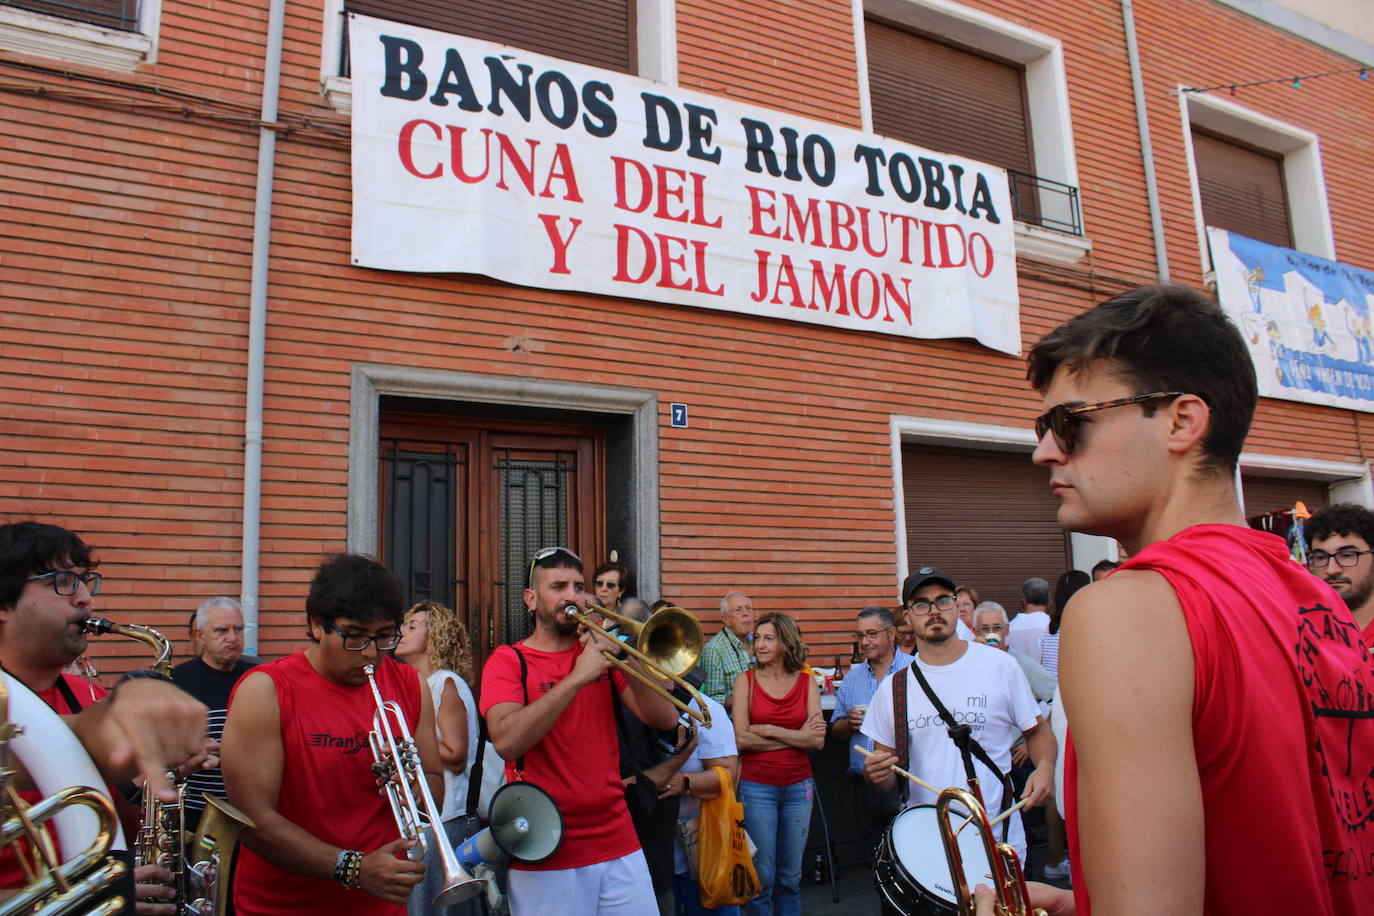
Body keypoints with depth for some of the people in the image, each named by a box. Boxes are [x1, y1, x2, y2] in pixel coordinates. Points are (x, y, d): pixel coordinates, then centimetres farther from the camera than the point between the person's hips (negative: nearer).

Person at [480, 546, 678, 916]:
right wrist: (577, 678, -24)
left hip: (618, 845, 4)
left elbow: (665, 720, -2)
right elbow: (506, 741, -21)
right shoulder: (508, 661, -2)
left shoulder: (600, 654, 9)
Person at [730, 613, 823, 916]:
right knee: (762, 876, 1)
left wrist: (769, 730, -12)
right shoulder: (745, 680, -2)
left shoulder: (806, 682, 3)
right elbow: (741, 738, -11)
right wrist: (797, 737, -10)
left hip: (798, 786, 2)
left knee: (791, 876, 11)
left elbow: (818, 740, -6)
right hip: (756, 785, -2)